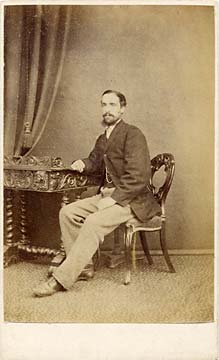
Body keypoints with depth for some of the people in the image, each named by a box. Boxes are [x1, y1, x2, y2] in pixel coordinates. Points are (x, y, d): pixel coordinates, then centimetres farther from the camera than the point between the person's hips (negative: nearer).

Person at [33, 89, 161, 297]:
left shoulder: (133, 134, -12)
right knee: (67, 212, -3)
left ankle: (61, 279, -23)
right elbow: (95, 162, 31)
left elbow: (138, 177, -20)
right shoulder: (102, 139, 15)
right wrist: (83, 164, 6)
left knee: (94, 222, -29)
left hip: (131, 199, -9)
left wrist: (112, 199, -22)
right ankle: (81, 266, 3)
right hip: (107, 195, 9)